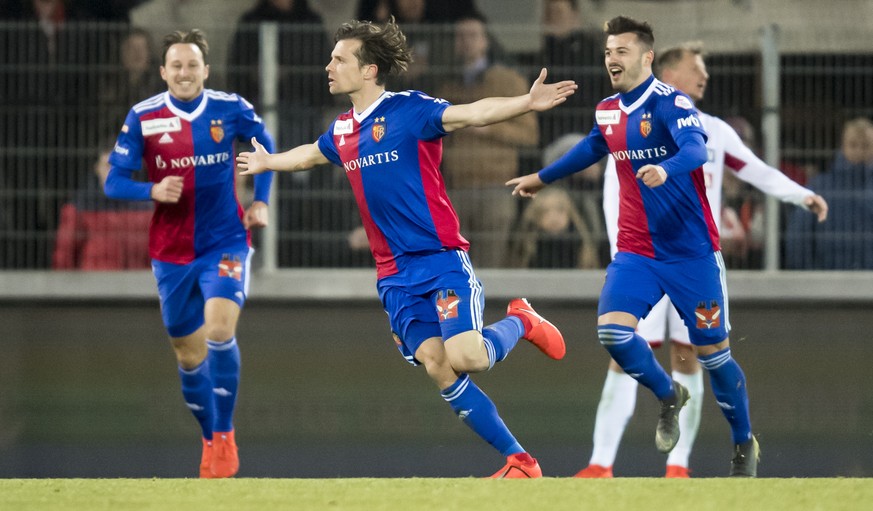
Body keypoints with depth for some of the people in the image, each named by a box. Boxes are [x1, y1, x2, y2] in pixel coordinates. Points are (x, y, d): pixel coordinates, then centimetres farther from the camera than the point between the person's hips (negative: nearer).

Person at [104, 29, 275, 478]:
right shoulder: (142, 118, -8)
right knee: (189, 356, 9)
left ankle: (224, 435, -11)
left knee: (219, 328, -24)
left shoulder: (231, 109, -7)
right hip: (172, 252, 2)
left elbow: (265, 144, 14)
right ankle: (211, 441, 30)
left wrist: (260, 201, 5)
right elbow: (114, 182, -7)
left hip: (225, 242, -2)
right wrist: (153, 191, -26)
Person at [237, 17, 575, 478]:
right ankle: (518, 460, -3)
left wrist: (526, 103, -40)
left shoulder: (410, 110, -9)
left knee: (464, 357, -23)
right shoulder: (342, 131, 12)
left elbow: (473, 113, -23)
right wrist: (267, 162, 54)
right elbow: (310, 155, 36)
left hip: (441, 260, -6)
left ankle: (520, 322, 12)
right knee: (438, 367, -9)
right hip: (395, 276, 6)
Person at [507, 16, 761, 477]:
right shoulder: (607, 112, 5)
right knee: (612, 331, -17)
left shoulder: (670, 104, -15)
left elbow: (695, 148, -35)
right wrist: (541, 178, 41)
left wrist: (665, 169, -56)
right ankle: (668, 397, 11)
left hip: (691, 251, -5)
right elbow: (590, 150, 28)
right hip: (636, 250, 5)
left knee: (713, 352, 2)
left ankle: (744, 444, 24)